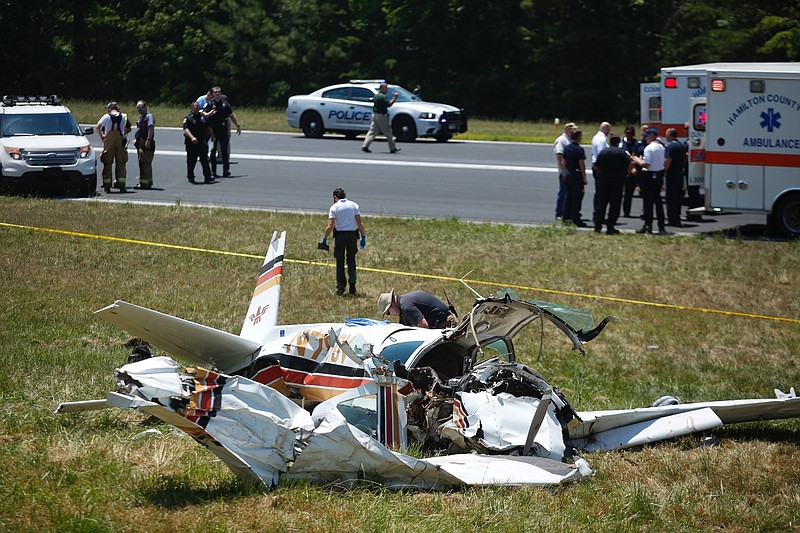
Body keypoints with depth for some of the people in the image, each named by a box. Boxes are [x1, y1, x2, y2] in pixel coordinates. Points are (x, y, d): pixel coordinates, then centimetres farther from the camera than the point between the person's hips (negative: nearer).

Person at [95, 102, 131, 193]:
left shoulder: (106, 116, -2)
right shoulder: (124, 117, 5)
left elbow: (97, 127, -10)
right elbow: (128, 129, 10)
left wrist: (101, 136, 2)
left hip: (108, 141, -2)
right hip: (120, 140, 2)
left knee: (107, 164, 3)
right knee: (120, 163, 6)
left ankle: (107, 186, -1)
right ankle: (121, 185, 1)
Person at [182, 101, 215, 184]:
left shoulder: (203, 116, 12)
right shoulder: (188, 118, -5)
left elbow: (208, 127, 25)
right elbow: (186, 129, -18)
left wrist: (212, 136, 23)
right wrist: (192, 137, -32)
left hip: (202, 142, 4)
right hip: (191, 144, -3)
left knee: (205, 160, 0)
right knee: (191, 161, 5)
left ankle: (208, 177, -2)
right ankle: (190, 177, 18)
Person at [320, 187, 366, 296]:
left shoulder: (334, 207, -3)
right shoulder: (354, 205, 4)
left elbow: (330, 226, -9)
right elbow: (359, 223, -1)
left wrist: (324, 239, -2)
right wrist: (363, 237, 4)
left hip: (340, 235, -2)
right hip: (352, 235, 2)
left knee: (340, 262, 8)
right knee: (351, 261, 14)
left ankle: (341, 287, 7)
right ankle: (352, 283, 1)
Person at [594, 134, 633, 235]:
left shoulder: (603, 152, 4)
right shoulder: (621, 152, -5)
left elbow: (596, 166, 3)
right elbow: (631, 162, -17)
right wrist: (627, 173, -3)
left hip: (603, 179, 3)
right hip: (617, 180, -3)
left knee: (601, 203, 11)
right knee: (615, 205, 2)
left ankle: (598, 226, 12)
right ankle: (610, 227, -2)